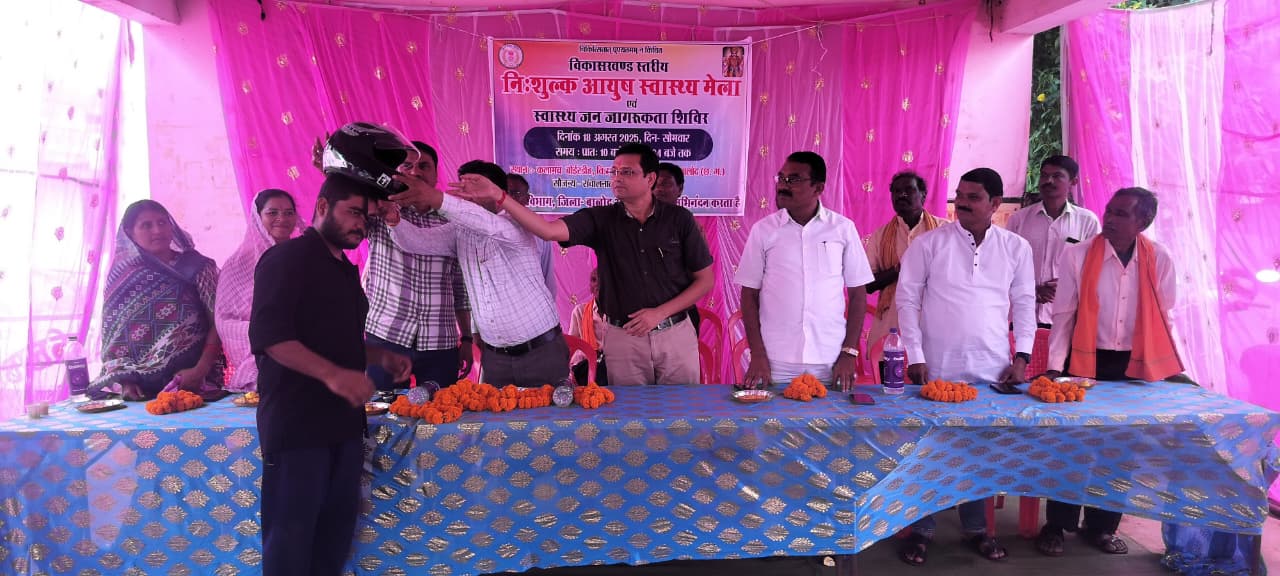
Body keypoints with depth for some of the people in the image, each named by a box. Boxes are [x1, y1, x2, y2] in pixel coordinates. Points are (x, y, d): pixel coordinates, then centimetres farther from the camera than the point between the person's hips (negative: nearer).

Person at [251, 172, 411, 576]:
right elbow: (269, 335, -19)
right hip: (296, 421, -8)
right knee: (291, 530, 0)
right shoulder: (286, 259, -8)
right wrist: (332, 374, -30)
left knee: (338, 525, 12)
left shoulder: (346, 270, 18)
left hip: (344, 419, 8)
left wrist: (382, 358, 10)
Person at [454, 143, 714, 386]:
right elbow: (549, 230, -18)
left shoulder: (679, 219, -3)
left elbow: (706, 280, 0)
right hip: (624, 337, 0)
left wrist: (660, 313, -10)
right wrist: (497, 196, -29)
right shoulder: (600, 219, -3)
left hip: (676, 334, 0)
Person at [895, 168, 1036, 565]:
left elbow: (1024, 304, 9)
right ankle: (921, 530, 18)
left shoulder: (1016, 248, 4)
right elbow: (907, 299, -3)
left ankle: (976, 528, 28)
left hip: (993, 368, 2)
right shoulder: (928, 244, -3)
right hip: (938, 366, -2)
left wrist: (1022, 357, 1)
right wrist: (916, 356, -7)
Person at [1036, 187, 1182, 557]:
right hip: (1085, 361, -2)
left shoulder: (1160, 261, -2)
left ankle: (1101, 526, 27)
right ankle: (1057, 525, 16)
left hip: (1135, 365, 2)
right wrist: (1055, 365, -12)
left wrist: (1173, 369, 2)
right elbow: (1063, 314, -7)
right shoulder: (1077, 255, -8)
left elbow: (1164, 319, 5)